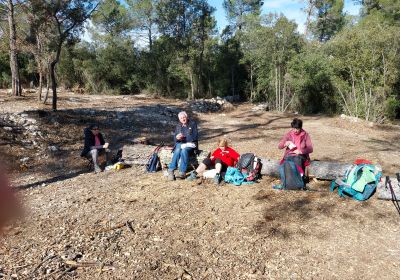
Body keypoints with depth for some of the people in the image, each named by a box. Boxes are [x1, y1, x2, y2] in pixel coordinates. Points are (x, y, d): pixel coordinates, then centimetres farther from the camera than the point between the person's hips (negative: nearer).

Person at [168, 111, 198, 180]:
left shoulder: (193, 124, 3)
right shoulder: (178, 126, 16)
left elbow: (195, 136, -6)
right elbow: (174, 138, 12)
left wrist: (184, 138, -17)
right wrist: (177, 137, -14)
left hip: (190, 143, -3)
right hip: (180, 143, 3)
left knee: (184, 150, -36)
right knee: (177, 151, -32)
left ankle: (182, 172, -38)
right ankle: (171, 171, -36)